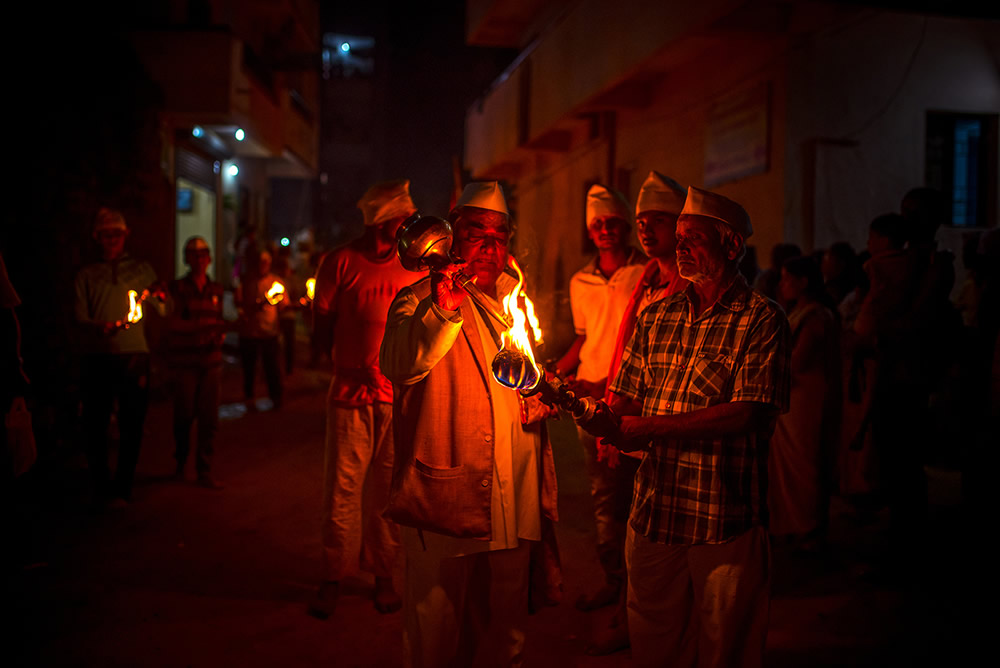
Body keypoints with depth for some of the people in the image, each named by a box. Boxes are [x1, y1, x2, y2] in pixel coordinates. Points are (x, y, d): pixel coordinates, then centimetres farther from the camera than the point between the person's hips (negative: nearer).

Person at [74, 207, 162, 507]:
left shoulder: (142, 270, 15)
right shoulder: (86, 274, 14)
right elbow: (80, 315, 3)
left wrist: (158, 294, -10)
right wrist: (102, 327, -17)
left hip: (133, 354, 0)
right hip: (97, 356, 0)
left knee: (131, 426, -2)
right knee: (94, 424, 0)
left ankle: (122, 490, 7)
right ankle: (100, 488, 13)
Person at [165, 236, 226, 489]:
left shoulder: (216, 290, 13)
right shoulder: (177, 288, -1)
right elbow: (173, 323, -11)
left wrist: (218, 336, -2)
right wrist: (205, 326, -22)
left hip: (210, 361, 4)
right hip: (184, 361, -3)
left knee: (209, 417, -1)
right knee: (184, 414, 1)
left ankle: (204, 471, 6)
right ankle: (180, 463, 24)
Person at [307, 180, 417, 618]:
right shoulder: (341, 262, 1)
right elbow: (322, 323, 4)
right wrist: (353, 368, -7)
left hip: (399, 395, 2)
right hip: (351, 392, -2)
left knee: (389, 488, 7)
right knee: (342, 488, 1)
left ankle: (382, 574, 20)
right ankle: (332, 578, 14)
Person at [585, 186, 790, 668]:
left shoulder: (762, 320, -6)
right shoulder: (655, 317, 11)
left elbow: (744, 415, -17)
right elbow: (624, 400, 10)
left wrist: (647, 427, -19)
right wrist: (600, 420, -13)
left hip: (725, 520, -4)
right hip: (653, 511, 5)